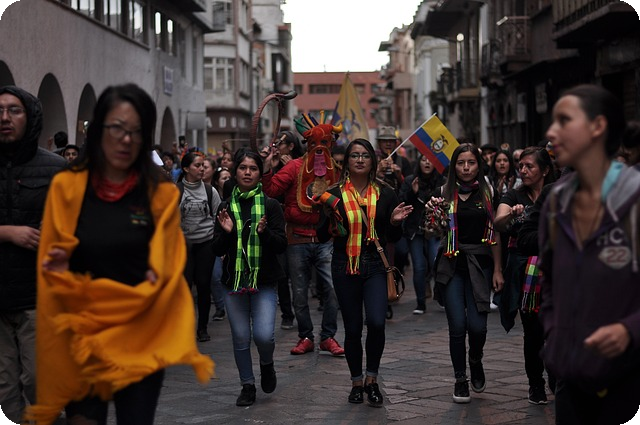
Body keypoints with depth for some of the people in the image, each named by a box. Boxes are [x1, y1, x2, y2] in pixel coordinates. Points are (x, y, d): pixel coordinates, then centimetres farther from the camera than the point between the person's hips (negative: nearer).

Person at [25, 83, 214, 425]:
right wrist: (59, 270, -17)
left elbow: (166, 271, 1)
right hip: (81, 336, 0)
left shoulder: (162, 194, 0)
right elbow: (50, 265, 4)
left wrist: (155, 279, -19)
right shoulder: (66, 187, 0)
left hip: (142, 338, 0)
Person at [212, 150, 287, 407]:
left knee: (264, 335, -14)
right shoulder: (226, 207, 7)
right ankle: (247, 386, 21)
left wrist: (265, 232, -21)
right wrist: (226, 232, -13)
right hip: (234, 279, 2)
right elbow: (218, 250, 6)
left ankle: (267, 364, 19)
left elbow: (282, 246, -3)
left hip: (264, 281, -2)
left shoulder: (270, 205, 0)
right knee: (240, 338, 4)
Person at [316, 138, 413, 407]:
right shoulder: (335, 194, 1)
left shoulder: (384, 194, 5)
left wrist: (395, 222, -10)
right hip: (345, 267, 0)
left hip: (375, 265, 0)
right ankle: (357, 382, 24)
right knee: (353, 328, 6)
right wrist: (329, 216, -17)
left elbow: (394, 238, 10)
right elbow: (322, 237, 1)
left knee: (376, 322, -17)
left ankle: (372, 379, 2)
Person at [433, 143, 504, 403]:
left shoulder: (487, 193, 5)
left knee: (477, 325, -7)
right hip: (452, 264, 0)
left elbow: (495, 234, 7)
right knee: (457, 325, -4)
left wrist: (497, 270, 4)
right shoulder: (446, 193, 4)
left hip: (479, 264, 0)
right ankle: (460, 379, 14)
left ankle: (475, 360, 27)